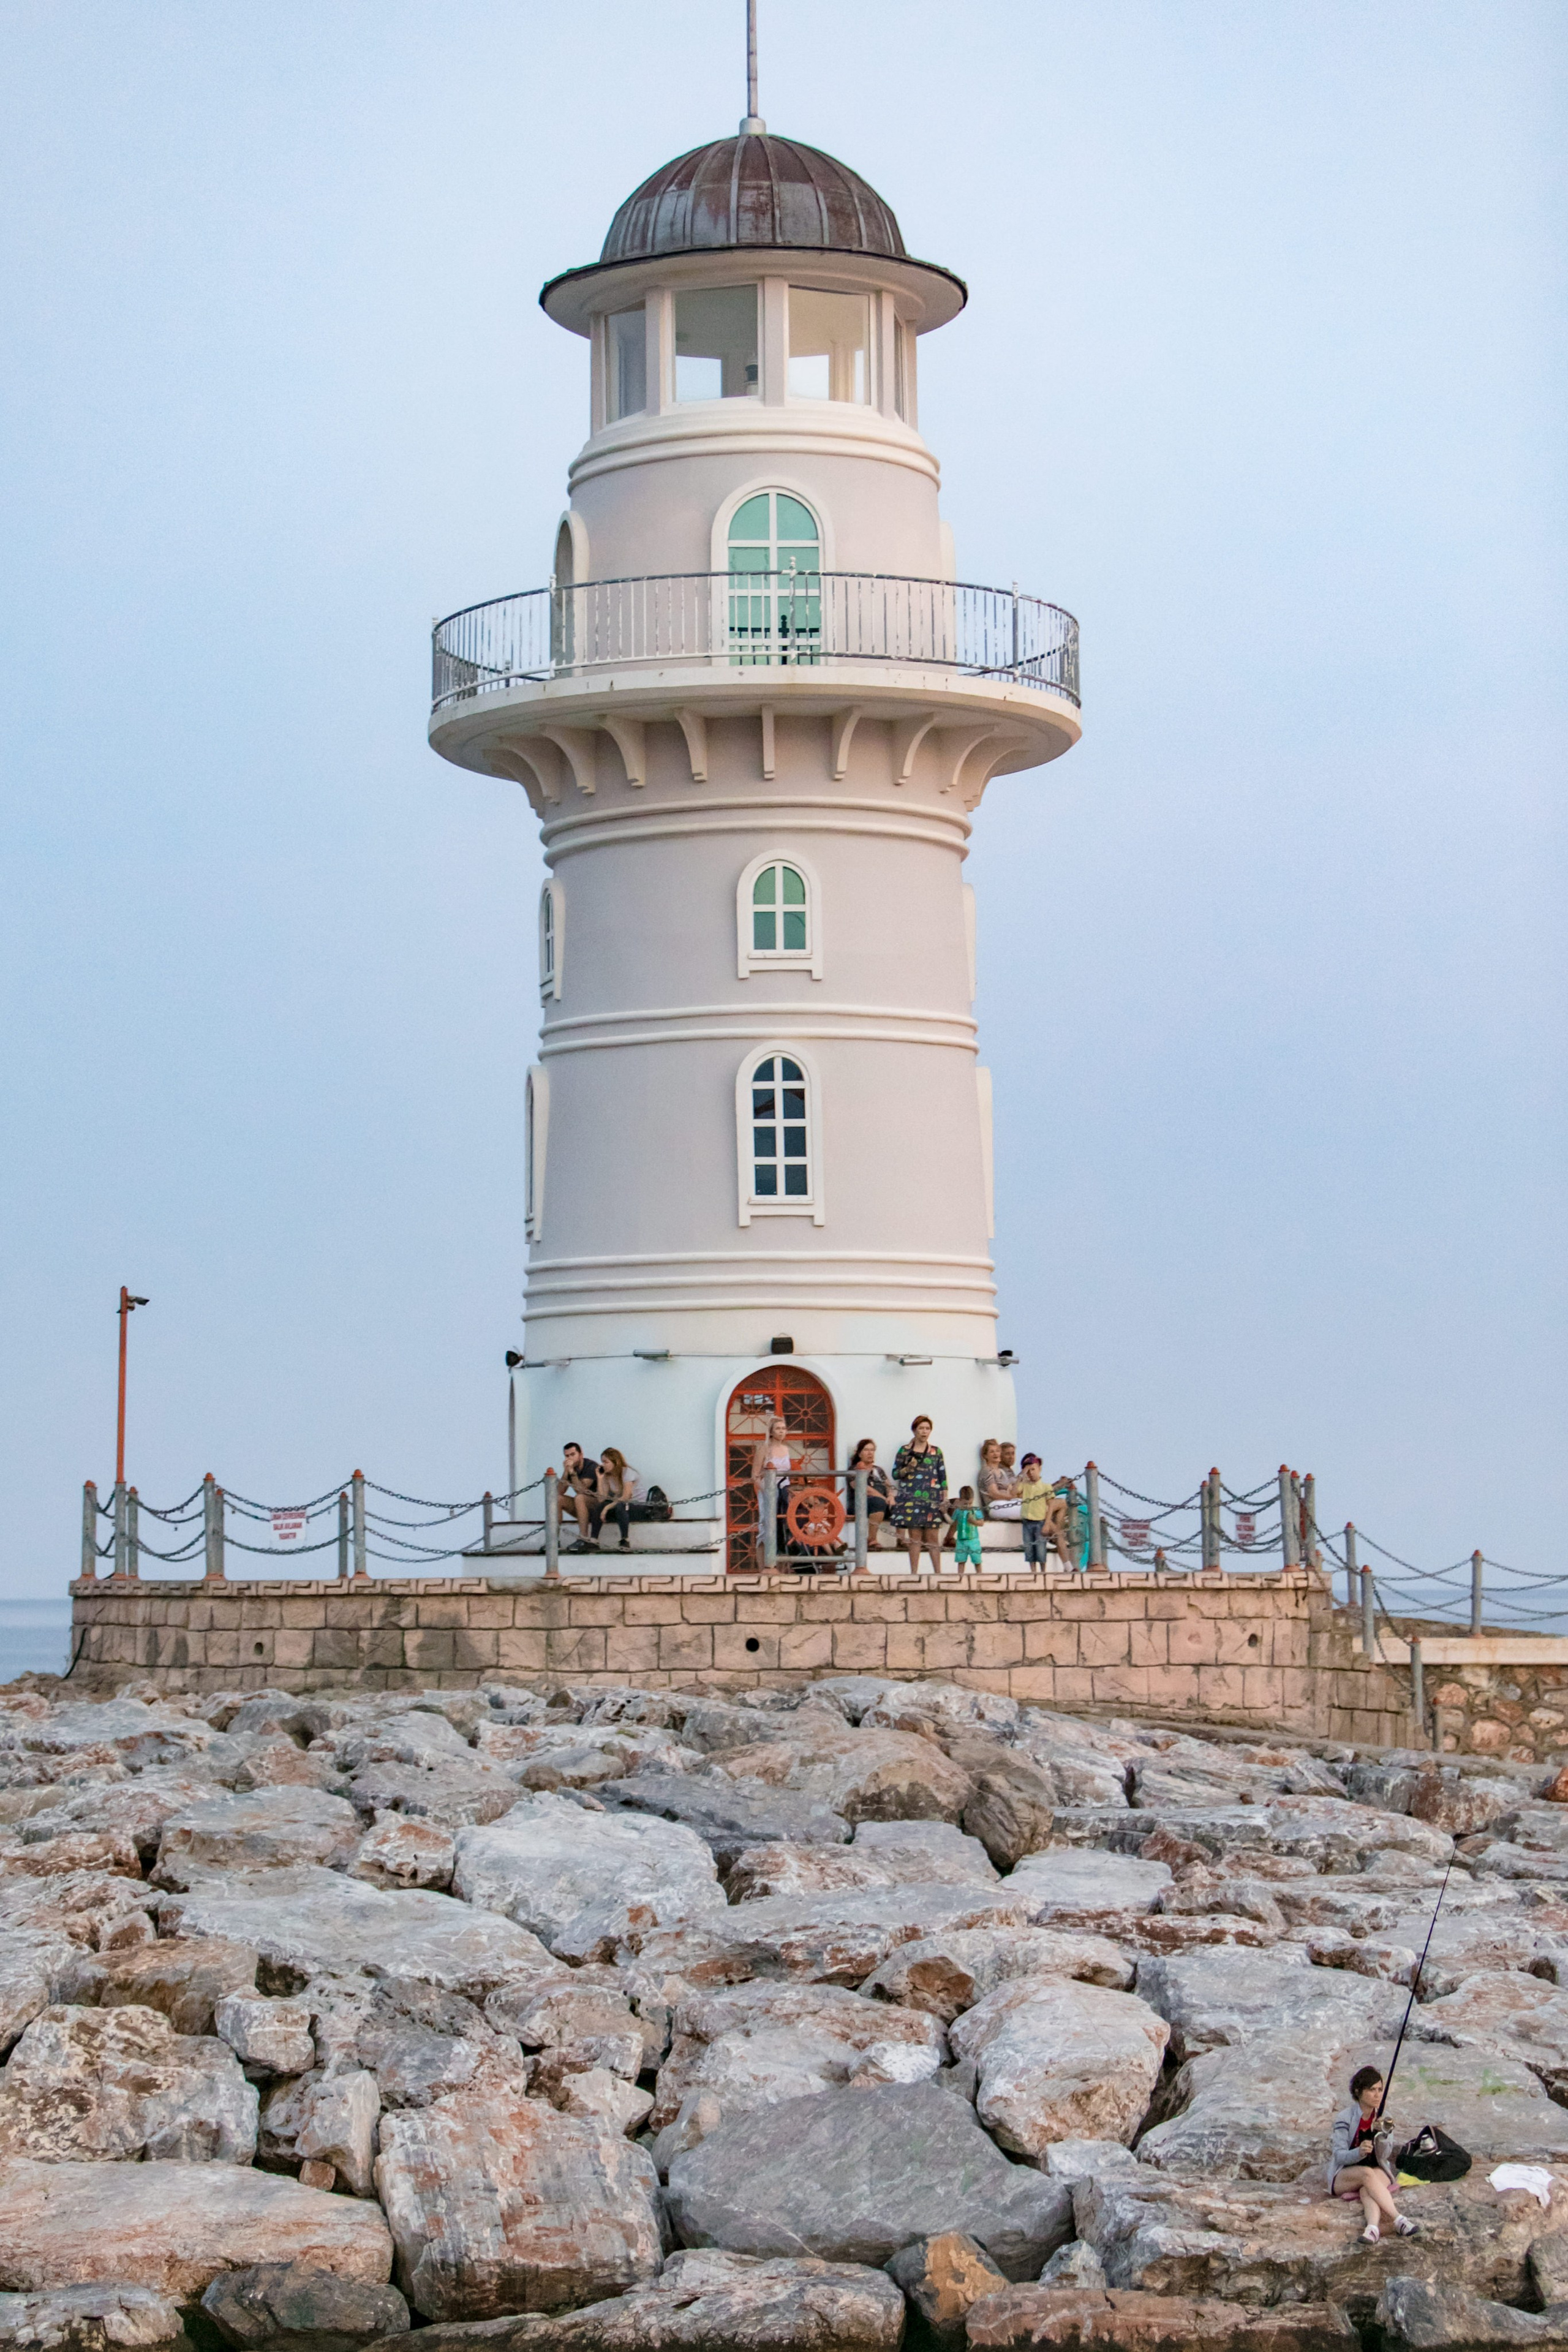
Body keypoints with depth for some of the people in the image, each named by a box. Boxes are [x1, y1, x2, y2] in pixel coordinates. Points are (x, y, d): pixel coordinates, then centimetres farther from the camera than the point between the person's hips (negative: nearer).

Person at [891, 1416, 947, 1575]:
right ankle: (914, 1572, 2)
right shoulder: (904, 1451, 7)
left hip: (932, 1500, 0)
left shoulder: (936, 1452, 10)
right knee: (915, 1537, -1)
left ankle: (938, 1572, -1)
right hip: (911, 1499, 0)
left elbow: (943, 1478, 9)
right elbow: (895, 1474, 7)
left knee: (933, 1537, -3)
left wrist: (944, 1500, 2)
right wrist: (908, 1468, -11)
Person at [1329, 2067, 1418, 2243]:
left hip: (1379, 2173, 2)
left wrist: (1382, 2135, -26)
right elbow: (1340, 2156, -15)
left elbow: (1385, 2155, -6)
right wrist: (1359, 2152, -35)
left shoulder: (1384, 2118, 4)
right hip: (1344, 2178, -2)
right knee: (1367, 2174, -36)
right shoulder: (1345, 2118, -8)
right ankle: (1399, 2220, -49)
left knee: (1367, 2190, -34)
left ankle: (1373, 2227, -63)